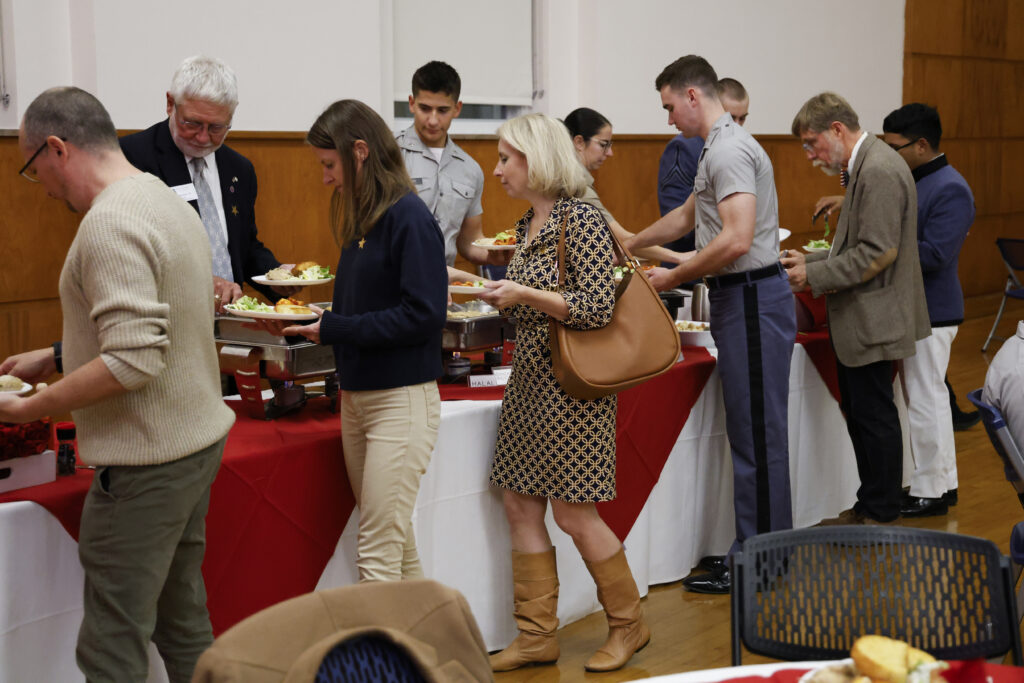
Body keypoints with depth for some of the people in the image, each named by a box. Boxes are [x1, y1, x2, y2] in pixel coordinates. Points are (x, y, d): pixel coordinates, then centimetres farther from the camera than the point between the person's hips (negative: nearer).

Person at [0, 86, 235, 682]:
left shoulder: (111, 224, -19)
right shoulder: (170, 202, 11)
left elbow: (133, 362, -27)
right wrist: (56, 358, 20)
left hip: (146, 464, -10)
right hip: (199, 440, 10)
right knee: (184, 624, 19)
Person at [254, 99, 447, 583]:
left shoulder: (408, 217, -14)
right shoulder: (363, 219, 13)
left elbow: (424, 315, -20)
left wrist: (332, 328, -17)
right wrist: (302, 324, 3)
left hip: (401, 399, -9)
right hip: (357, 396, 9)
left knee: (377, 553, -7)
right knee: (397, 544, 14)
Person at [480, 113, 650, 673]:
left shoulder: (580, 219, -14)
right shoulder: (528, 225, 13)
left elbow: (597, 308, -20)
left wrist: (523, 293, -19)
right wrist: (495, 290, 8)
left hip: (570, 385, -9)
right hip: (530, 377, 9)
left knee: (573, 513, -2)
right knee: (520, 504, 8)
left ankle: (628, 624, 18)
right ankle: (537, 634, 17)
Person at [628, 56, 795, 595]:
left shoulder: (729, 151, -14)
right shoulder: (720, 148, 21)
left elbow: (737, 239, -25)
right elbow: (686, 216, 35)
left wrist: (673, 277, -14)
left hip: (751, 301, -10)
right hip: (740, 298, 10)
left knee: (757, 435, -5)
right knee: (751, 433, 11)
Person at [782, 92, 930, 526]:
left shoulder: (879, 170, -20)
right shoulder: (866, 165, 13)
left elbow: (877, 253, -24)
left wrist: (814, 276, -19)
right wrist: (811, 260, 9)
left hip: (873, 319, -11)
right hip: (859, 319, 11)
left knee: (874, 414, -1)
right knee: (858, 410, 17)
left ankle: (881, 515, 9)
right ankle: (868, 506, 27)